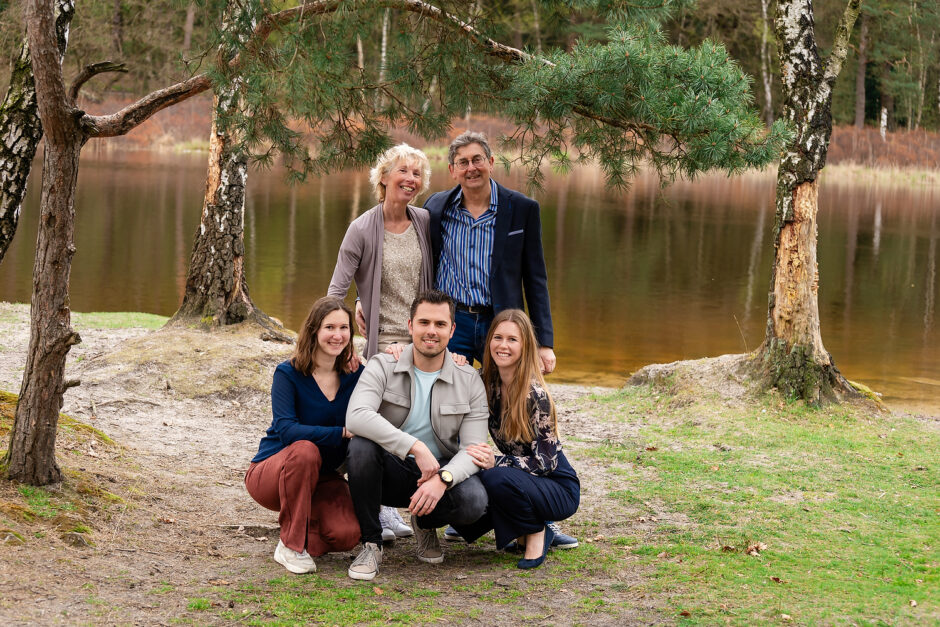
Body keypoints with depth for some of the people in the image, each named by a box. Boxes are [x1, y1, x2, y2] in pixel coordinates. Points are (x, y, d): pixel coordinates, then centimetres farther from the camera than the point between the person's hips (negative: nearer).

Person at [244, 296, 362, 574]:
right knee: (305, 450, -38)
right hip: (270, 473, -3)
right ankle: (291, 546, -21)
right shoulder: (288, 373, -13)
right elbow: (287, 430, -25)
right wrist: (341, 433, -35)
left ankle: (304, 533, 10)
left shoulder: (355, 375, -1)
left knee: (346, 534, -27)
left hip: (319, 478, 3)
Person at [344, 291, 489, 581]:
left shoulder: (469, 381, -2)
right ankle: (371, 543, -13)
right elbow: (356, 416, -27)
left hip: (440, 472, 1)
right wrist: (416, 447, -36)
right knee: (361, 445, -33)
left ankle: (425, 523, 8)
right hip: (390, 473, -1)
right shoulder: (383, 366, -8)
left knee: (474, 500, -31)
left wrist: (443, 479, -32)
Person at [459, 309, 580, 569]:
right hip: (521, 480, 6)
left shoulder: (534, 394, -19)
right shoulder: (487, 381, -2)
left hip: (559, 488, -6)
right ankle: (522, 530, 3)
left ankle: (537, 533, -6)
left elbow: (546, 461, -19)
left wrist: (496, 463, -33)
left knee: (497, 478, -34)